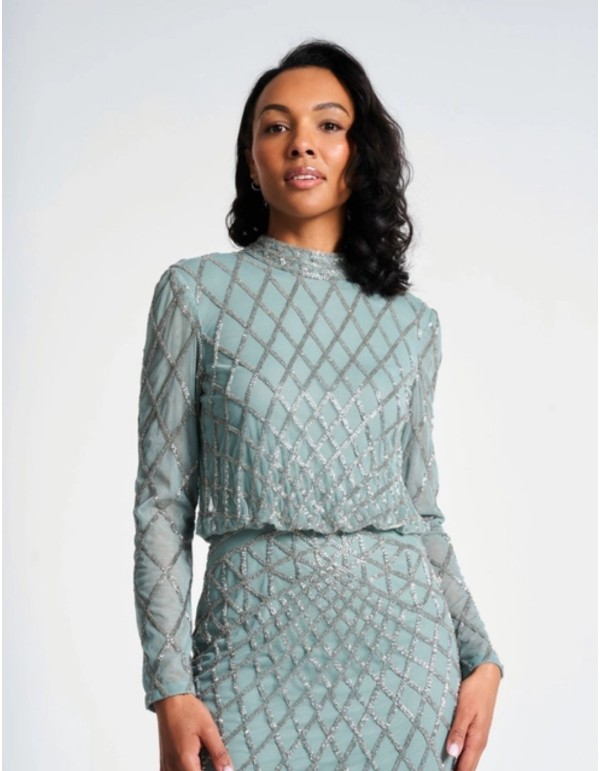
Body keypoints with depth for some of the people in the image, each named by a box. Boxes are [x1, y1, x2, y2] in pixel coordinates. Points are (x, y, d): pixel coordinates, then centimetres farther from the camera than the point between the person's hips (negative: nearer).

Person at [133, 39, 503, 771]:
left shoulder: (412, 323, 7)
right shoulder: (197, 291, 0)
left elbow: (421, 511, 12)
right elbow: (163, 501, -2)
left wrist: (480, 657, 3)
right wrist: (169, 686, -9)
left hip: (405, 643, 2)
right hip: (257, 646, -2)